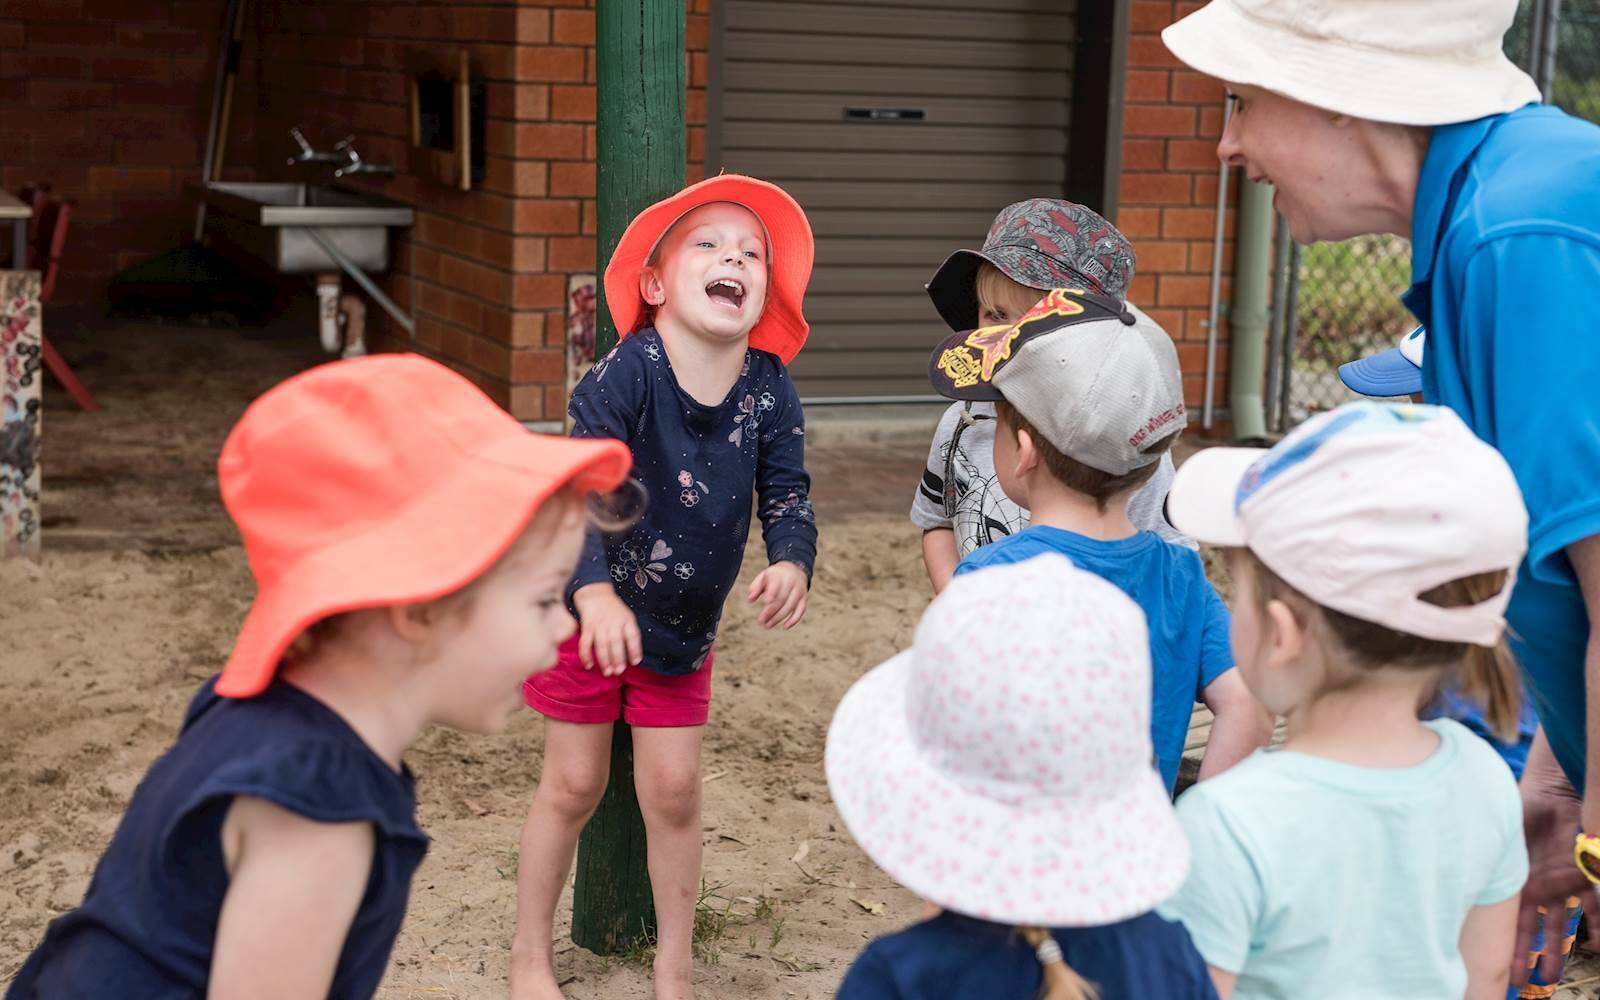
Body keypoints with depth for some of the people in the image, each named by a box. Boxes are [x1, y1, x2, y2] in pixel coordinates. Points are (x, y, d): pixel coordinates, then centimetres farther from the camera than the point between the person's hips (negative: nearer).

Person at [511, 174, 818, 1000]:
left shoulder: (769, 392, -13)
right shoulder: (626, 375, -27)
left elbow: (787, 494, -11)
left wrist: (792, 564, -34)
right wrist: (597, 595, -51)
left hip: (685, 623, 3)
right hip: (588, 609, -3)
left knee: (674, 789, 5)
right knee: (574, 783, 7)